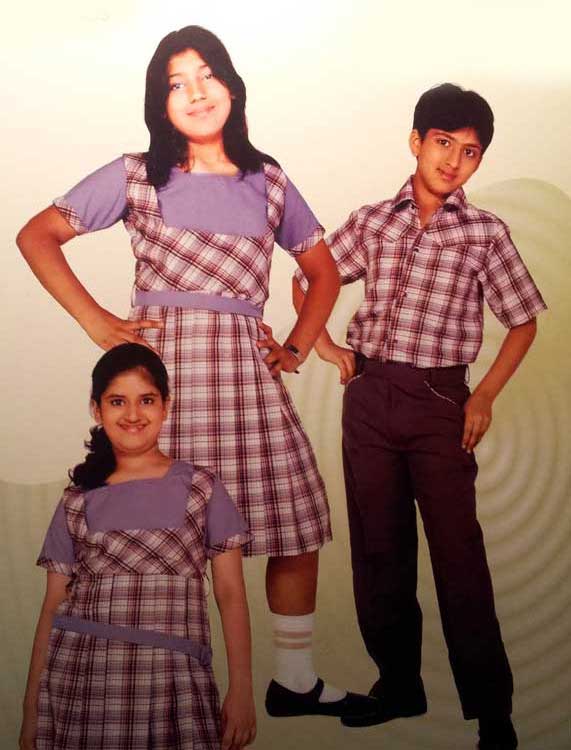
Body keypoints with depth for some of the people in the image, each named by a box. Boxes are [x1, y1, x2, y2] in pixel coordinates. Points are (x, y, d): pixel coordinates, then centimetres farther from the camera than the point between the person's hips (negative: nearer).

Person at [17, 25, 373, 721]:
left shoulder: (268, 181, 14)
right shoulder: (136, 175, 7)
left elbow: (323, 272, 22)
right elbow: (37, 236, 6)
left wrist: (296, 347, 9)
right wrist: (93, 319, -3)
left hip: (245, 369, 3)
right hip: (159, 363, -3)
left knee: (297, 522, 1)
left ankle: (294, 679, 15)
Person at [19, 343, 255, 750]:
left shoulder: (202, 489, 6)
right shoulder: (78, 503, 10)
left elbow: (231, 594, 4)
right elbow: (54, 607, 9)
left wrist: (241, 690, -4)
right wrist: (32, 707, 5)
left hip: (174, 686, -1)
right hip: (77, 687, 1)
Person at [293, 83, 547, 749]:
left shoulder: (485, 232, 1)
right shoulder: (373, 220, 7)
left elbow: (523, 320, 7)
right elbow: (305, 280, 17)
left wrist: (485, 395, -2)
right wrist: (327, 347, 5)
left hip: (439, 401, -3)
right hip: (368, 396, 3)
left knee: (458, 554, -3)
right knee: (377, 548, 11)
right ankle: (398, 684, 27)